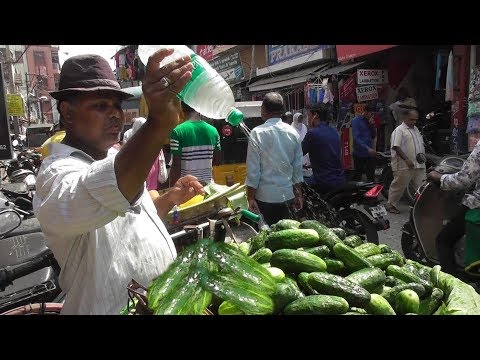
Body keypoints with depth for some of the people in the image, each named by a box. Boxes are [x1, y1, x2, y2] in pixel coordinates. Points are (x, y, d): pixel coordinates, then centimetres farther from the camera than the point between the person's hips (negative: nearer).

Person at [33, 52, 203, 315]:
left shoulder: (114, 159, 6)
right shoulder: (58, 173, -23)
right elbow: (97, 198, -46)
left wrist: (171, 198, 0)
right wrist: (158, 124, -58)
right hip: (116, 307, -8)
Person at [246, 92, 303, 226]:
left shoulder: (257, 133, -10)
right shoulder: (293, 133, 2)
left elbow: (253, 170, -11)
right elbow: (298, 168, 7)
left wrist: (250, 198, -4)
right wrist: (298, 194, 16)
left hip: (265, 196, -3)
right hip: (287, 195, 4)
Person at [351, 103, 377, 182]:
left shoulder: (369, 121, 12)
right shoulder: (356, 120, -7)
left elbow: (373, 136, 14)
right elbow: (356, 138, -17)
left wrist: (372, 126, -2)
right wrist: (367, 148, -24)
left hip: (370, 154, 6)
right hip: (359, 154, -6)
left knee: (371, 177, 7)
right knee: (357, 177, 4)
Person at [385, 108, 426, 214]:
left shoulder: (416, 129, 19)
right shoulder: (399, 130, -8)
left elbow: (421, 143, 27)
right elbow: (396, 147, -17)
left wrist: (422, 154, 7)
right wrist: (407, 159, -23)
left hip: (418, 164, 8)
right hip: (404, 166, -8)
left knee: (421, 186, 9)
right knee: (399, 185, 0)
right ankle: (391, 204, 12)